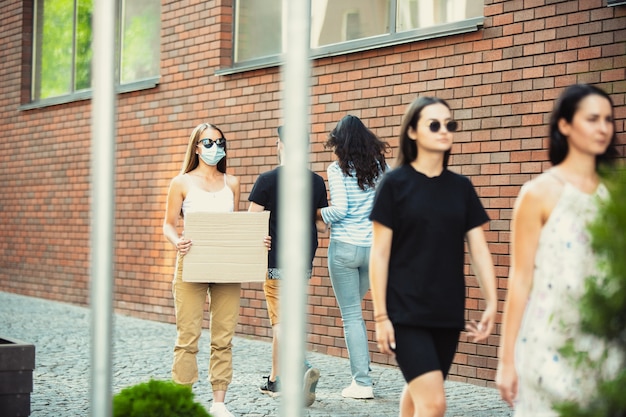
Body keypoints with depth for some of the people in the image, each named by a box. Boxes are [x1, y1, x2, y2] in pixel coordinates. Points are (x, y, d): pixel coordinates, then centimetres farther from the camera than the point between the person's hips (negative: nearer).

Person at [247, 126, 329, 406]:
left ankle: (303, 368, -22)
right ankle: (275, 380, 21)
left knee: (281, 322, -1)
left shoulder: (267, 180, -11)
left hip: (277, 262, -5)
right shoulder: (317, 181, 3)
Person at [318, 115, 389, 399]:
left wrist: (318, 214, 2)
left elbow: (339, 209, -16)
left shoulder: (338, 168, -8)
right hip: (374, 247, 5)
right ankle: (362, 369, 18)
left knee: (351, 315, 2)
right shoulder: (380, 166, 6)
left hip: (345, 247, -5)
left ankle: (362, 383, 2)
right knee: (353, 309, 22)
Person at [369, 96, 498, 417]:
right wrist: (380, 315, -9)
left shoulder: (461, 187, 9)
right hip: (406, 314, -5)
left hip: (448, 314, 5)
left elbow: (479, 250, 7)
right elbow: (380, 254, -5)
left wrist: (491, 304, -3)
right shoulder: (395, 183, -4)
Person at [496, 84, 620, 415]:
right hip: (550, 346, -4)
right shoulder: (539, 194, -6)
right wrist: (507, 359, -7)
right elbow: (520, 279, -6)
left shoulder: (613, 194, 7)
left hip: (604, 346, 4)